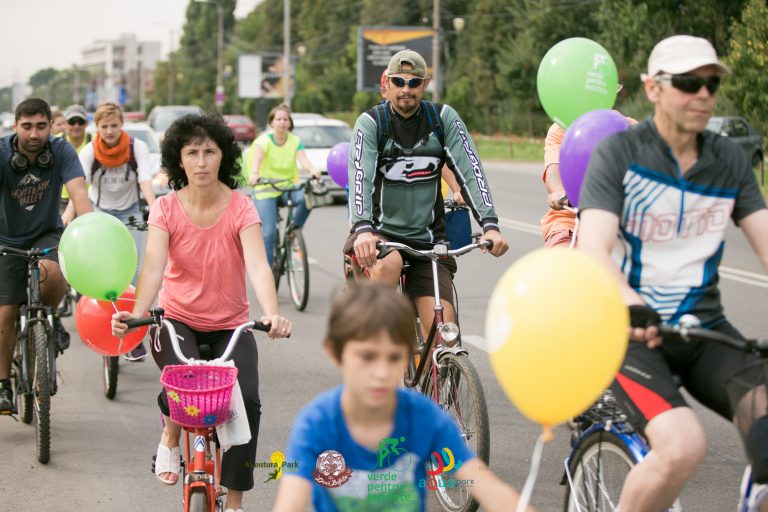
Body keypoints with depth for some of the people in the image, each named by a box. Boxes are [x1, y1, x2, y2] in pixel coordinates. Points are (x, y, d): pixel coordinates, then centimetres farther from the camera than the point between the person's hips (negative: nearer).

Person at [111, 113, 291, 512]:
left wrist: (272, 314, -42)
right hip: (178, 320, 0)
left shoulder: (241, 208, -10)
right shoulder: (166, 208, -8)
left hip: (230, 325, 0)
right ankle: (171, 435, 8)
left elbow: (257, 265, -24)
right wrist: (136, 313, -41)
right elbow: (154, 265, -22)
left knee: (246, 400, -21)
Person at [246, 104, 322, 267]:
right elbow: (257, 158, -28)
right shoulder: (264, 140, -8)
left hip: (289, 187, 3)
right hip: (265, 190, -3)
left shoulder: (295, 141, 2)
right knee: (268, 233, -11)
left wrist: (313, 170, -39)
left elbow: (303, 159, -16)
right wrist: (254, 174, -50)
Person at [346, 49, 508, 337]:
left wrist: (490, 225, -24)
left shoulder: (444, 118, 0)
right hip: (380, 233, -2)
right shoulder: (371, 122, -6)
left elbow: (470, 171, -9)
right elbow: (360, 177, -21)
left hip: (428, 240, 2)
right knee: (388, 264, -37)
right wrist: (363, 229, -38)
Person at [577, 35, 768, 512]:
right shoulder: (618, 152, -7)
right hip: (633, 330, -4)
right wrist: (634, 308, -40)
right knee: (683, 445, -30)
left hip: (705, 331, 4)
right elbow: (594, 250, -20)